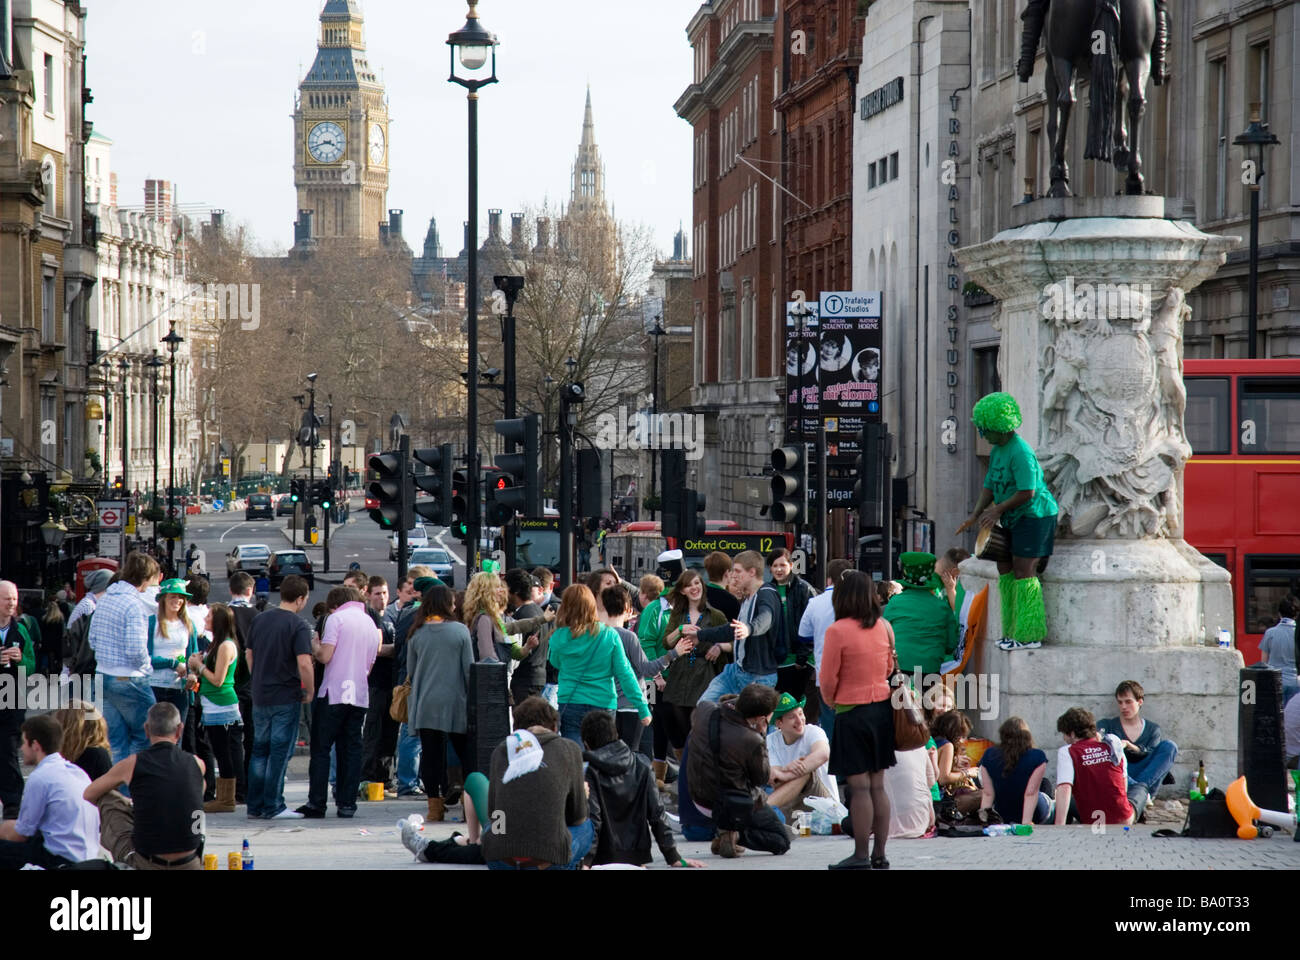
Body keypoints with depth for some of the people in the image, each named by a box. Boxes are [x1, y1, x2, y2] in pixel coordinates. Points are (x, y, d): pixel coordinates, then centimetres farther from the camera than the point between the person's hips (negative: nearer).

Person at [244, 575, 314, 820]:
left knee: (260, 751, 13)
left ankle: (255, 806, 15)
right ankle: (273, 807, 0)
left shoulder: (260, 619, 7)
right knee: (280, 751, -1)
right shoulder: (298, 625, -13)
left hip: (260, 696, 6)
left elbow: (248, 654, 14)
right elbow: (304, 664, -20)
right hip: (286, 697, -6)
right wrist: (310, 691, -7)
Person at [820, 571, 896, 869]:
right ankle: (879, 855, 13)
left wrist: (831, 702, 10)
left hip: (852, 712, -6)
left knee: (860, 786, -3)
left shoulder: (837, 631, -14)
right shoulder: (884, 626, 3)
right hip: (882, 708, 6)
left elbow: (828, 679, -10)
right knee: (878, 785, 10)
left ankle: (860, 856, -1)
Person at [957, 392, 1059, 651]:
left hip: (1035, 515, -10)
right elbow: (990, 486, 15)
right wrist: (976, 516, 3)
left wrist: (998, 510, -16)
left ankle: (1029, 635, -8)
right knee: (1004, 566, 9)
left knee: (1023, 569, -11)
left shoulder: (1020, 452, -21)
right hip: (1015, 519, 10)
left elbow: (1027, 493, -24)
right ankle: (1013, 631, 14)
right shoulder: (997, 451, 11)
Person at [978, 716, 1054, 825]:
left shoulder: (989, 756, -10)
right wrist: (1026, 823, -26)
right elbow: (1031, 793, -23)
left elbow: (987, 793, -11)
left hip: (1003, 817, 4)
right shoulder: (1037, 757, -20)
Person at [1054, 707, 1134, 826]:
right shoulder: (1113, 742, 3)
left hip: (1092, 822, -3)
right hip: (1124, 820, 3)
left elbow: (1064, 788, -21)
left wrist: (1059, 825, -28)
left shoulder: (1067, 752, -8)